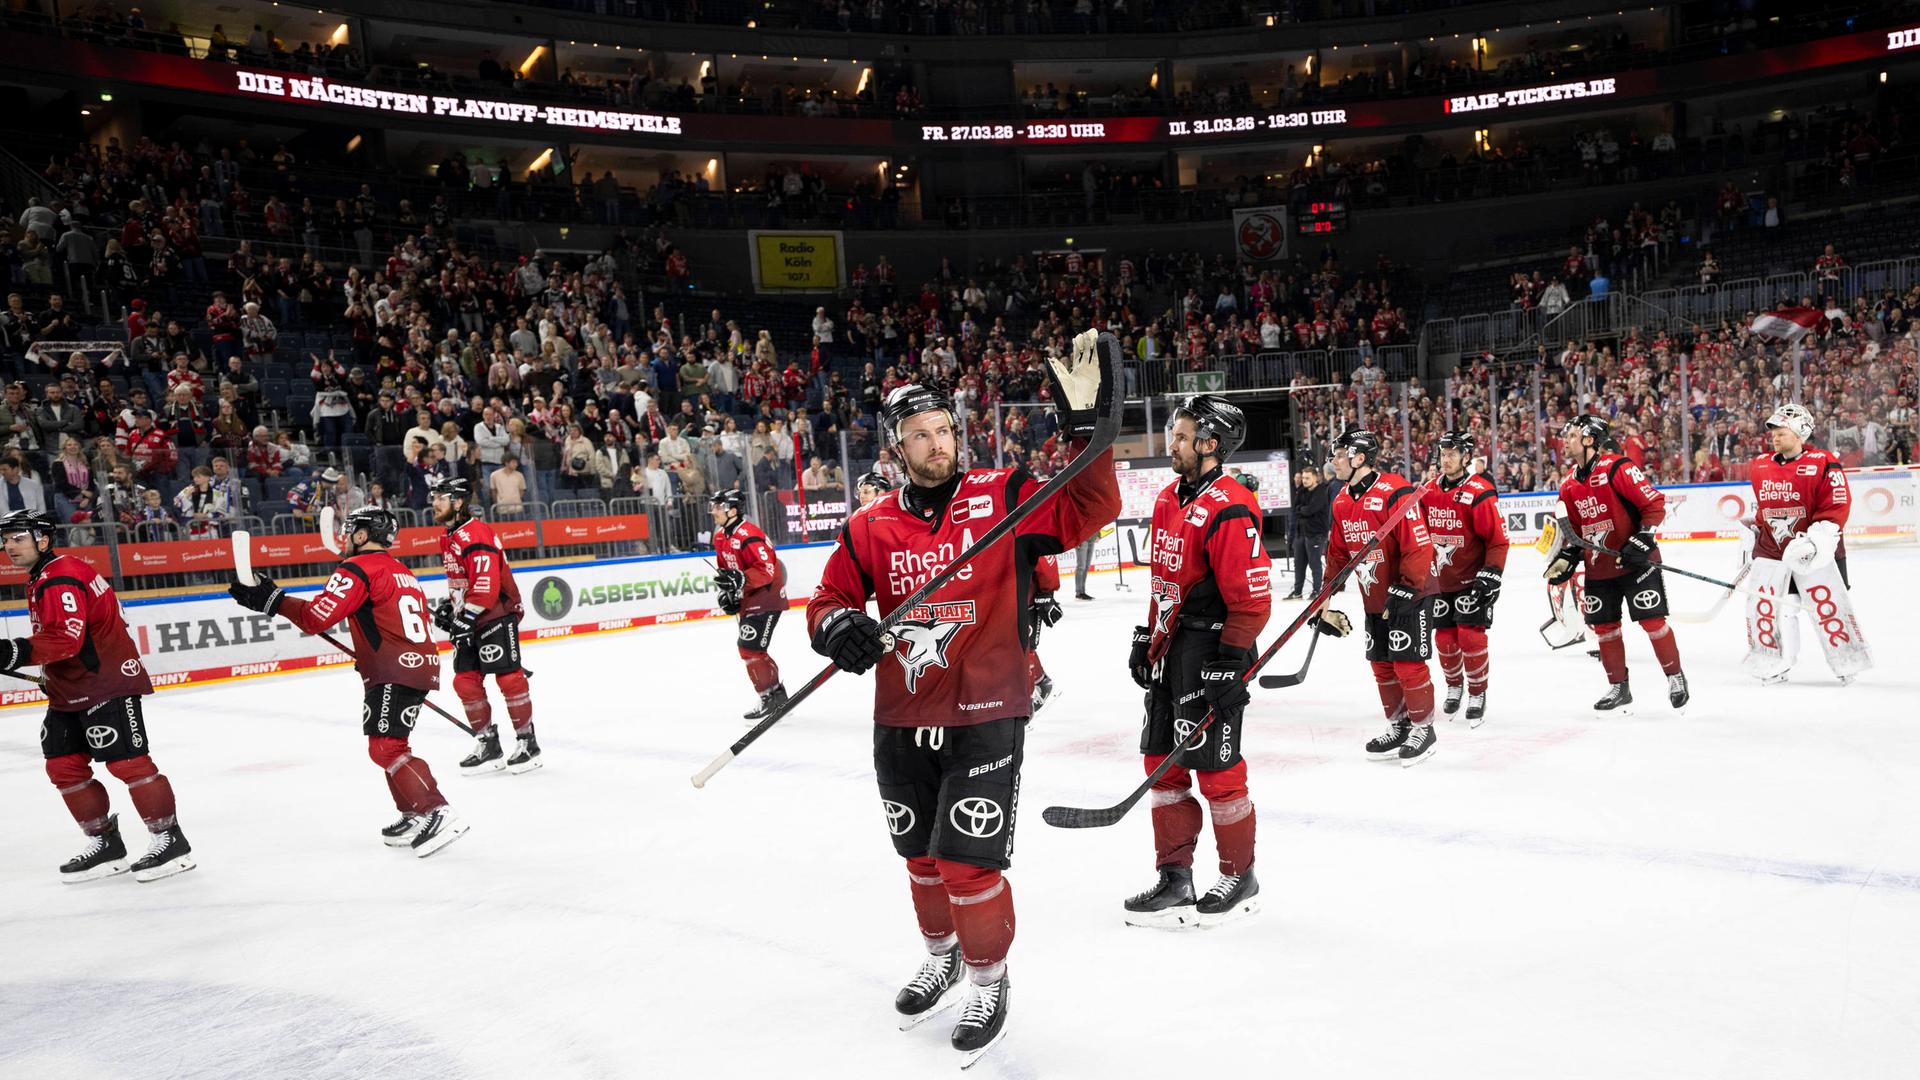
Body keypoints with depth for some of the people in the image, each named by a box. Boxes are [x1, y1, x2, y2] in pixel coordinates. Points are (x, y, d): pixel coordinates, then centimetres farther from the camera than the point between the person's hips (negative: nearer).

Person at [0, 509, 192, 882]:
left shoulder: (61, 579, -18)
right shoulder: (40, 579, 16)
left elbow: (65, 639, -30)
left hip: (108, 682, -11)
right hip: (69, 691, 11)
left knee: (127, 762, -10)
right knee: (63, 766, 8)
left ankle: (170, 840, -4)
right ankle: (105, 843, 17)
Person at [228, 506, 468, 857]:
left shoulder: (357, 569, -6)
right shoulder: (402, 572, 22)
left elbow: (316, 617, -14)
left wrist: (270, 599, -6)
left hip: (395, 673, -10)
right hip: (421, 666, 10)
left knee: (385, 748, -10)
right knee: (389, 746, 19)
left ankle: (437, 813, -17)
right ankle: (414, 816, 20)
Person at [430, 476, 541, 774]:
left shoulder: (475, 535, -18)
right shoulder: (448, 536, 15)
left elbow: (487, 582, -25)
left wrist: (467, 616, -26)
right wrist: (448, 604, 15)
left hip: (497, 614, -10)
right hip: (469, 619, 10)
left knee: (508, 677, -7)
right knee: (465, 681, 6)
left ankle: (527, 742, 3)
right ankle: (488, 744, 16)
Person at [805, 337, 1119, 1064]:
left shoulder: (1003, 498, -6)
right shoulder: (870, 528, 1)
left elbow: (1089, 509, -13)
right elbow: (827, 600, 7)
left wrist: (1086, 424, -22)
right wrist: (837, 626, -16)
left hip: (984, 717, -4)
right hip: (900, 723, 4)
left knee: (969, 864, -3)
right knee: (921, 856, 19)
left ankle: (988, 984, 23)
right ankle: (941, 960, 45)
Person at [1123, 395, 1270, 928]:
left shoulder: (1229, 510, -18)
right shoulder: (1169, 500, 12)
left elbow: (1252, 600, -20)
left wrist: (1228, 665, -20)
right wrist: (1147, 638, 20)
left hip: (1212, 651, -9)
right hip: (1170, 653, 9)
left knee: (1215, 768, 0)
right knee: (1164, 762, 11)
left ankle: (1240, 879, 18)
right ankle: (1174, 878, 22)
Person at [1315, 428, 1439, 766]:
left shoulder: (1395, 493, -21)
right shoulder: (1342, 501, 6)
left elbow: (1419, 547, -23)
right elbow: (1337, 554, 13)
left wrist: (1405, 592, -23)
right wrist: (1326, 602, 11)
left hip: (1409, 595, -8)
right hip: (1374, 599, 8)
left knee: (1408, 664, -4)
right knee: (1382, 666, 12)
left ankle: (1423, 728, 12)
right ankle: (1398, 727, 25)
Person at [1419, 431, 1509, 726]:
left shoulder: (1480, 493, -15)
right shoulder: (1429, 492, 4)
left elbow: (1498, 540, -14)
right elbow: (1422, 535, 15)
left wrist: (1490, 576, -18)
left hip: (1472, 580, -5)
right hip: (1440, 581, 6)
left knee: (1470, 636, -9)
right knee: (1444, 638, 9)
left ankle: (1477, 694, 8)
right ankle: (1454, 685, 33)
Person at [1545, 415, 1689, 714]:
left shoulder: (1617, 468, -16)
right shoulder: (1569, 484, 7)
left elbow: (1655, 503, -15)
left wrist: (1641, 540, -20)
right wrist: (1565, 559, 5)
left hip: (1636, 562, -7)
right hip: (1598, 567, 7)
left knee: (1652, 620, -4)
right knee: (1604, 627, 7)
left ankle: (1675, 677, 15)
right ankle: (1618, 689, 18)